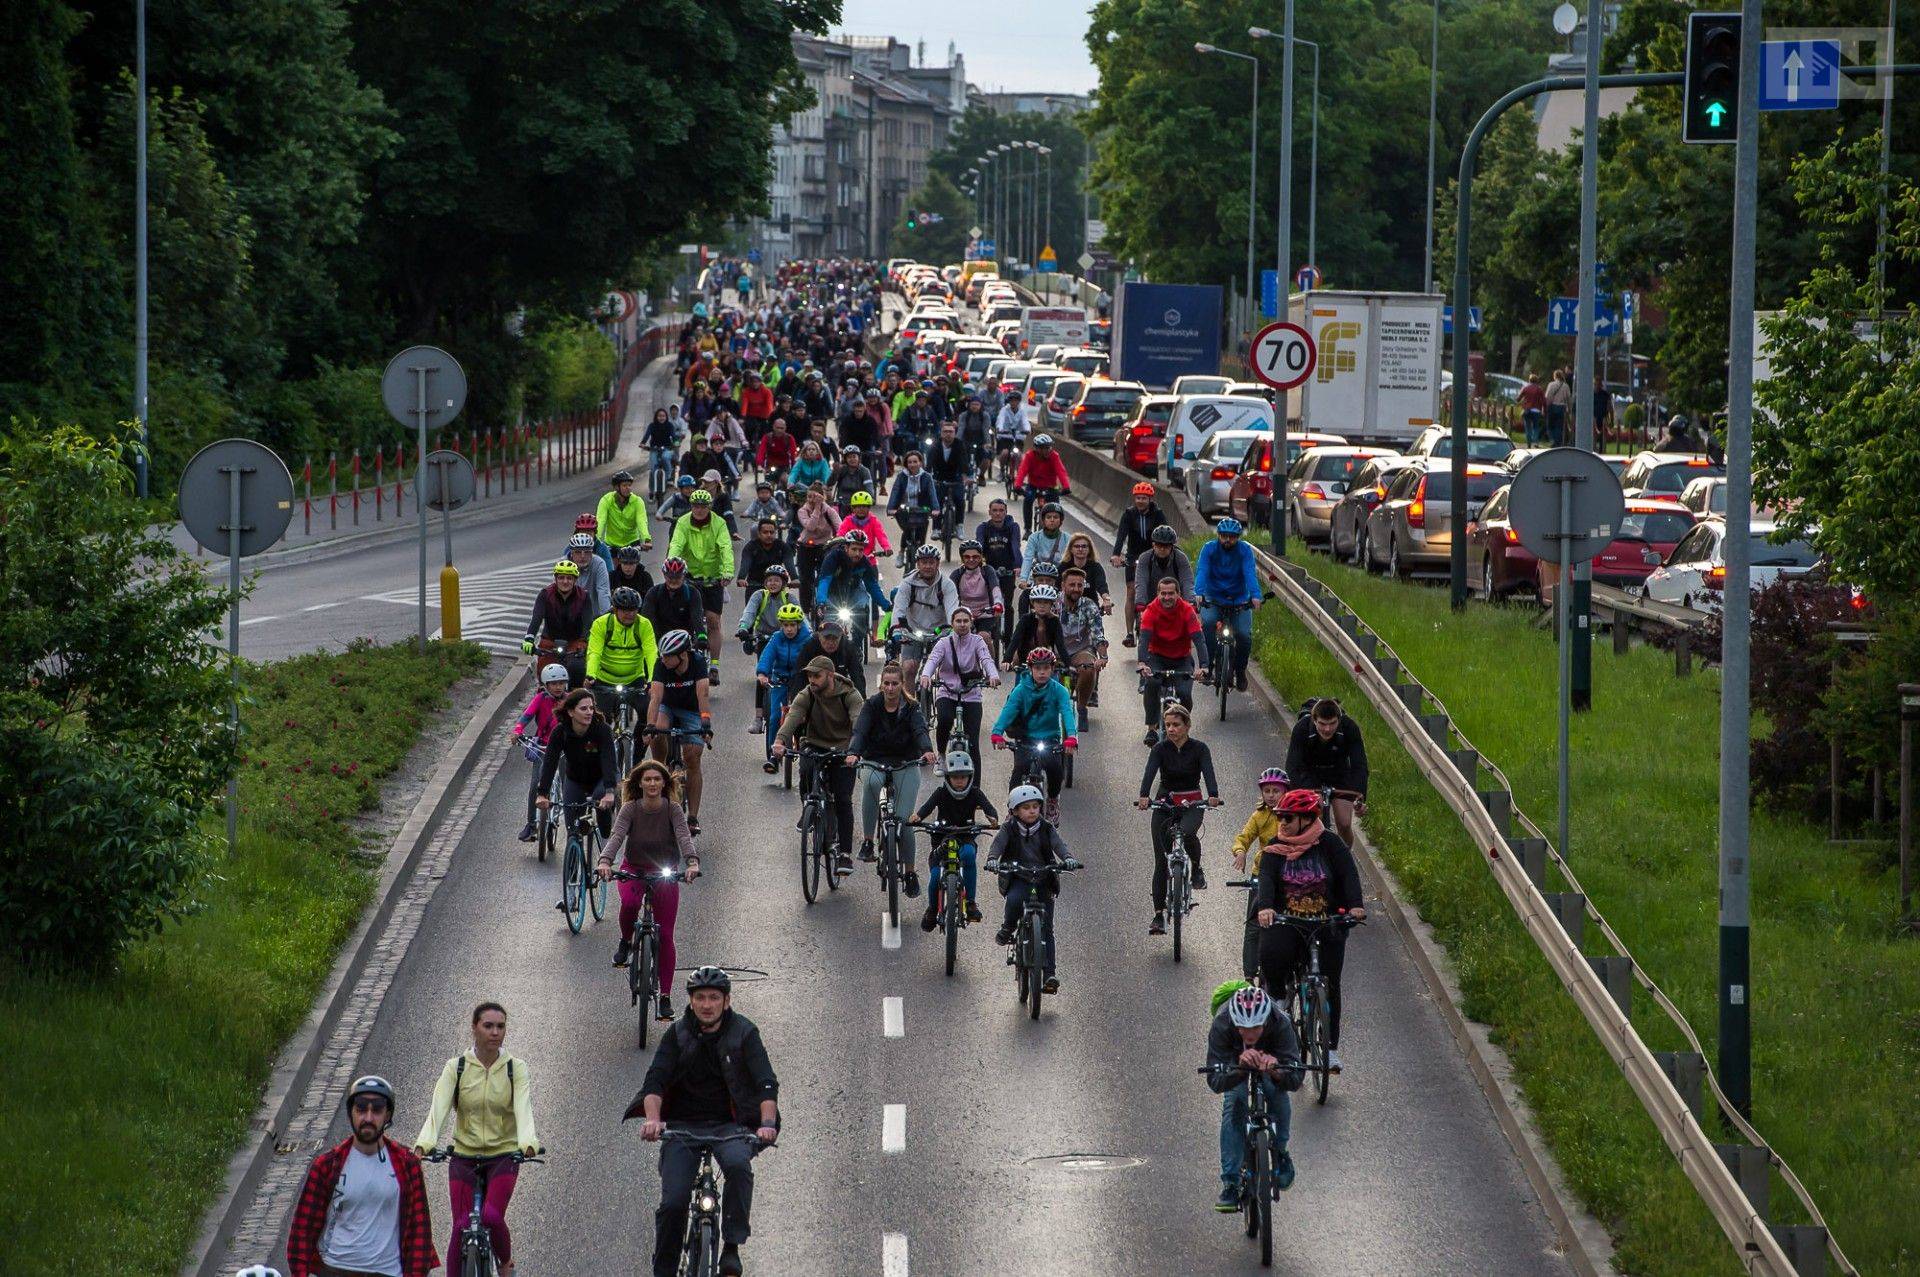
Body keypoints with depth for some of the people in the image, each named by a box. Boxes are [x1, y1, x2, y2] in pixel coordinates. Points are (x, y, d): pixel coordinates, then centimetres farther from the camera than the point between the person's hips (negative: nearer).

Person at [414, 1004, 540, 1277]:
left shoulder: (516, 1069, -3)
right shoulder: (456, 1068, -3)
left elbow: (523, 1110, -18)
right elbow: (438, 1108, -15)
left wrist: (528, 1142, -39)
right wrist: (423, 1143, -34)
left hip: (503, 1155, -1)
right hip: (464, 1157, 1)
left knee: (492, 1217, -20)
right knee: (462, 1226, -8)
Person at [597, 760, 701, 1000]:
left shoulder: (673, 809, -14)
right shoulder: (630, 809, -13)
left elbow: (684, 836, -28)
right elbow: (617, 836, -26)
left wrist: (692, 862, -47)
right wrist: (605, 861, -46)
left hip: (665, 874, 0)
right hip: (633, 869, 0)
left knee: (665, 936, -3)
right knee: (629, 902, -35)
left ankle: (665, 997, 5)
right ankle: (625, 943, -3)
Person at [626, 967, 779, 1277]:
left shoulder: (744, 1033, -2)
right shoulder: (678, 1034, 1)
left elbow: (766, 1083, -12)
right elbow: (655, 1080, -9)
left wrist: (767, 1123, -31)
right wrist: (653, 1119, -29)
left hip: (728, 1125, -1)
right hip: (683, 1125, 1)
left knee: (737, 1164, -34)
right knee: (672, 1203, -14)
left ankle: (732, 1248, -23)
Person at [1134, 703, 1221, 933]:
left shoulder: (1199, 749, -6)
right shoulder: (1160, 749, -5)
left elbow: (1208, 773, -22)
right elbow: (1150, 773, -21)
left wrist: (1213, 795, -43)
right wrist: (1143, 796, -41)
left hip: (1192, 804, -2)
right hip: (1165, 803, 2)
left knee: (1187, 831, -36)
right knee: (1161, 861, -3)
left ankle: (1197, 869, -6)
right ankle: (1158, 914, 2)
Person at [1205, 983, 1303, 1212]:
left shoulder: (1281, 1023, -39)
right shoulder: (1221, 1025, -40)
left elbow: (1295, 1080, -39)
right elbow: (1215, 1081, -40)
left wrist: (1276, 1070, -62)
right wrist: (1240, 1068, -60)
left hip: (1270, 1055, 0)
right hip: (1234, 1057, 0)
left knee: (1279, 1097, -23)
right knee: (1233, 1106, -20)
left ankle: (1280, 1153, 5)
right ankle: (1230, 1184, -17)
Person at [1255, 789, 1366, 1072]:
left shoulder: (1329, 844, -5)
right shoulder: (1275, 848, -1)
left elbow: (1349, 875, -14)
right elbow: (1266, 878, -15)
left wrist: (1355, 905, -32)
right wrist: (1265, 907, -35)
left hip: (1326, 922, 0)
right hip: (1284, 921, 0)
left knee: (1328, 984, 1)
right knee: (1271, 956, -30)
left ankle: (1331, 1048, 12)